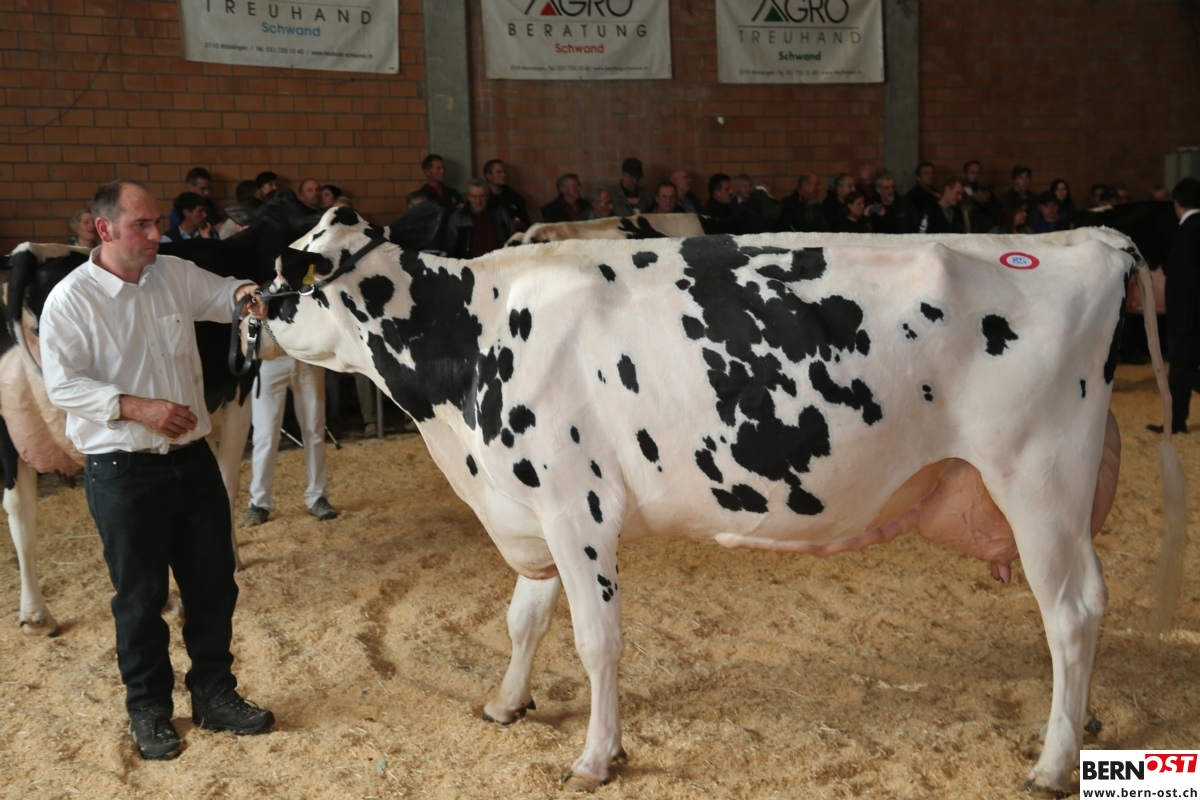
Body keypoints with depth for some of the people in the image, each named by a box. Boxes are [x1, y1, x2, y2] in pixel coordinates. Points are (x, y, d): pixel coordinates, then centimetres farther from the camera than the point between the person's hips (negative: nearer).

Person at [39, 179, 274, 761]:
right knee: (140, 595, 7)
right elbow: (64, 384, -12)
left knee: (213, 584, 11)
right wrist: (137, 408, -22)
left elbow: (223, 296, 13)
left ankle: (214, 694, 28)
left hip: (193, 459, 5)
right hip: (121, 471, -5)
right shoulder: (71, 299, -9)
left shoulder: (176, 276, 4)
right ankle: (148, 710, 25)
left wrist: (245, 294, -11)